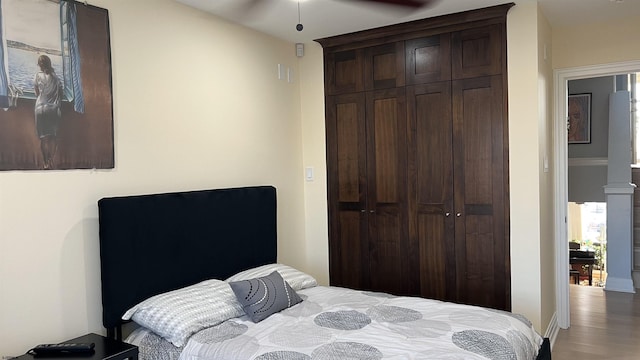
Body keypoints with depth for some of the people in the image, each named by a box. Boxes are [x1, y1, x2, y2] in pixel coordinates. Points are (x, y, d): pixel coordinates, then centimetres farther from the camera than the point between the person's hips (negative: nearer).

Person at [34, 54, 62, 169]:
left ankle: (46, 163, -7)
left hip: (41, 108, -2)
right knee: (53, 136, 5)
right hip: (55, 109, 2)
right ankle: (51, 160, 0)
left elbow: (37, 93, 9)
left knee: (43, 137, -2)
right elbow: (60, 93, 7)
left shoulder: (38, 75, 1)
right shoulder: (55, 76, 6)